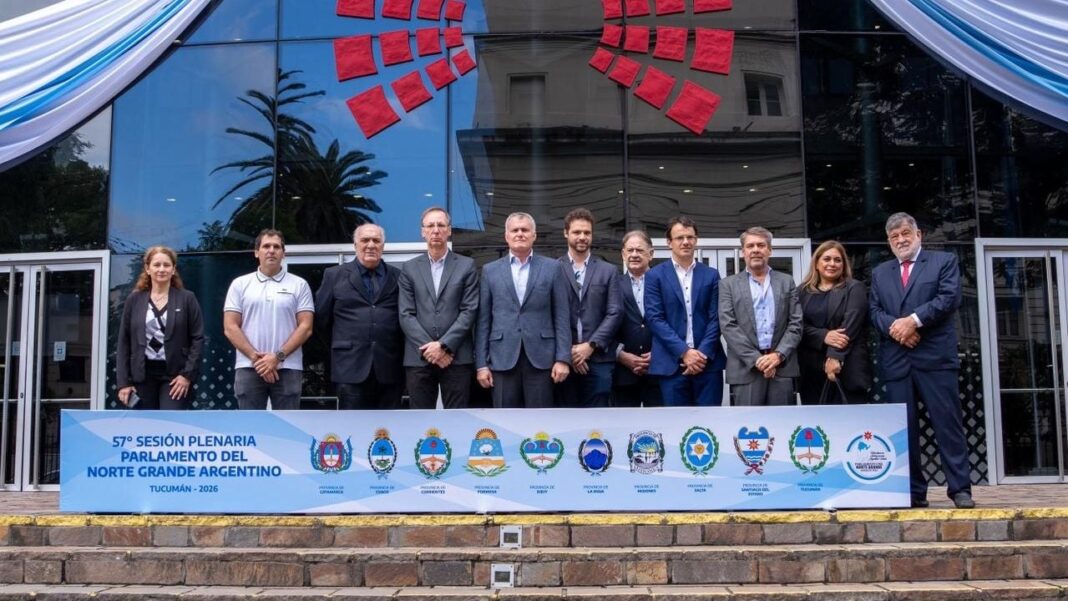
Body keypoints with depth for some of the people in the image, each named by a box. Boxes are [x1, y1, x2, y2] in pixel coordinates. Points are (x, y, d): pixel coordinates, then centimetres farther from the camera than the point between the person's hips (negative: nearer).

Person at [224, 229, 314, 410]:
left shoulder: (299, 285, 6)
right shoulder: (240, 284, 8)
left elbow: (305, 327, -1)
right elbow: (230, 327, 2)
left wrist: (278, 356, -11)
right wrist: (255, 357, -9)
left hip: (287, 368, 0)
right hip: (249, 368, 1)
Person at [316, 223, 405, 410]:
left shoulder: (398, 277, 9)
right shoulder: (335, 275, 7)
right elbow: (322, 318, 11)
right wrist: (343, 343, 11)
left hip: (390, 368, 1)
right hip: (351, 367, -1)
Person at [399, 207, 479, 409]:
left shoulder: (466, 266, 7)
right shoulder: (409, 269, 10)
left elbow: (469, 311, -1)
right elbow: (406, 315, 3)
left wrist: (444, 345, -11)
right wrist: (428, 347, -9)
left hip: (456, 357, -1)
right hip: (418, 358, 1)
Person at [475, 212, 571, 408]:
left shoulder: (551, 268, 6)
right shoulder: (490, 270, 9)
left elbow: (562, 317, 3)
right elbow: (483, 321, 7)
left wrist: (563, 358, -5)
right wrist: (481, 364, 1)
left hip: (540, 358, -1)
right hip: (503, 358, 1)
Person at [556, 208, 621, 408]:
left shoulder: (607, 271, 11)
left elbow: (614, 314, 3)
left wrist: (591, 345, -8)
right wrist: (566, 350, -9)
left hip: (598, 358, 1)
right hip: (562, 358, -1)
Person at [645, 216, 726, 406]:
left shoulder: (711, 275, 11)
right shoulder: (655, 275, 5)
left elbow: (715, 318, 4)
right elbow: (655, 318, -4)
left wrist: (703, 353, -10)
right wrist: (684, 352, -12)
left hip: (708, 362, 2)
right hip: (671, 364, -1)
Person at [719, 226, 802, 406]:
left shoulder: (786, 282, 14)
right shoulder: (729, 285, 8)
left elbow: (796, 323, 7)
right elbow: (728, 326, -2)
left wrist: (779, 355, -8)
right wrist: (756, 359, -11)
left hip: (782, 367, 2)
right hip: (746, 368, -2)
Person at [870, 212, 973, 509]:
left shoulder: (944, 261, 9)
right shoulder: (879, 273, 20)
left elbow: (949, 298, -5)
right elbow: (874, 311, 10)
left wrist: (914, 320, -15)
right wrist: (893, 327, -11)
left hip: (935, 357, -3)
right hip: (896, 360, 3)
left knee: (948, 423, -5)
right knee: (904, 428, 3)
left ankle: (960, 488, -1)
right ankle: (913, 491, 7)